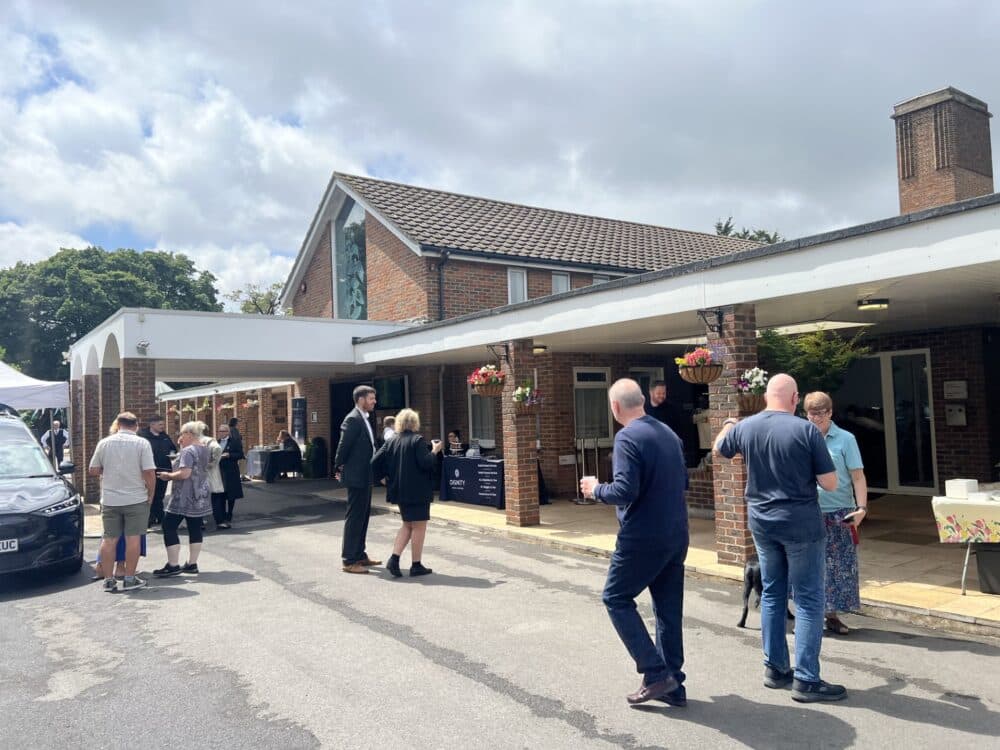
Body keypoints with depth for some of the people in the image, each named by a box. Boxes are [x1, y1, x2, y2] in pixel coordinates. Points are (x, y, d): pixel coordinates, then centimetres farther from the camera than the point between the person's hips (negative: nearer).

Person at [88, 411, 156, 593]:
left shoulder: (104, 443, 2)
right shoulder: (142, 443, -7)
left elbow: (92, 471, 6)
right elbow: (149, 474, -12)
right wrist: (150, 496, 1)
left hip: (110, 500, 3)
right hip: (136, 499, -3)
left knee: (109, 539, 10)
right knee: (133, 539, 3)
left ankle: (109, 580, 13)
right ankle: (130, 579, 7)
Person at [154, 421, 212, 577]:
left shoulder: (188, 451, -15)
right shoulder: (206, 449, 11)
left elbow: (184, 474, -24)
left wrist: (168, 475, -9)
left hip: (184, 498, -9)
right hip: (201, 496, 9)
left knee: (169, 528, -1)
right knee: (195, 528, 9)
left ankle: (173, 565, -3)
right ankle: (192, 564, 12)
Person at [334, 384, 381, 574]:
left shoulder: (364, 419, 13)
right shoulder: (353, 419, -17)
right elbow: (343, 446, -17)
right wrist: (339, 469, -6)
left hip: (365, 477, 10)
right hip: (356, 477, -10)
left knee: (363, 516, 16)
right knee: (354, 517, -4)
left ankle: (360, 555, 27)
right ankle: (349, 561, 3)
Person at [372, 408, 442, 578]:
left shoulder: (391, 442, 7)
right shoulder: (418, 440, -12)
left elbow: (375, 461, 3)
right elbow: (425, 463, -19)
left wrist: (383, 478, 13)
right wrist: (435, 451, -3)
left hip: (400, 491, 7)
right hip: (418, 492, -7)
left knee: (407, 525, 19)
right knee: (419, 526, 3)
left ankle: (394, 559, 7)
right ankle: (416, 565, 7)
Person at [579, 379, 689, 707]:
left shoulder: (627, 437, -16)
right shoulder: (669, 433, 9)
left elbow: (625, 491, -23)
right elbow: (683, 481, 19)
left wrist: (596, 489, -6)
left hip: (643, 537, -8)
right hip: (677, 535, 8)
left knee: (617, 598, 8)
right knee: (669, 608, 14)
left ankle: (655, 673, 3)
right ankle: (673, 686, 21)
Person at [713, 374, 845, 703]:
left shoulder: (744, 427, -3)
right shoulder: (807, 431, -16)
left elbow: (718, 450, 19)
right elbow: (830, 484, -12)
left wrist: (727, 426, 38)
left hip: (762, 523, 5)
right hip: (802, 525, -5)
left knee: (772, 594, 17)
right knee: (808, 600, 4)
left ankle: (774, 668, 25)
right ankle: (806, 680, 6)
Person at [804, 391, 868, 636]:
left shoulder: (845, 439, -2)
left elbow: (858, 477, -3)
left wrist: (862, 508, -14)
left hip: (839, 513, -1)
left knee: (839, 566, 5)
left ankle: (832, 615, 18)